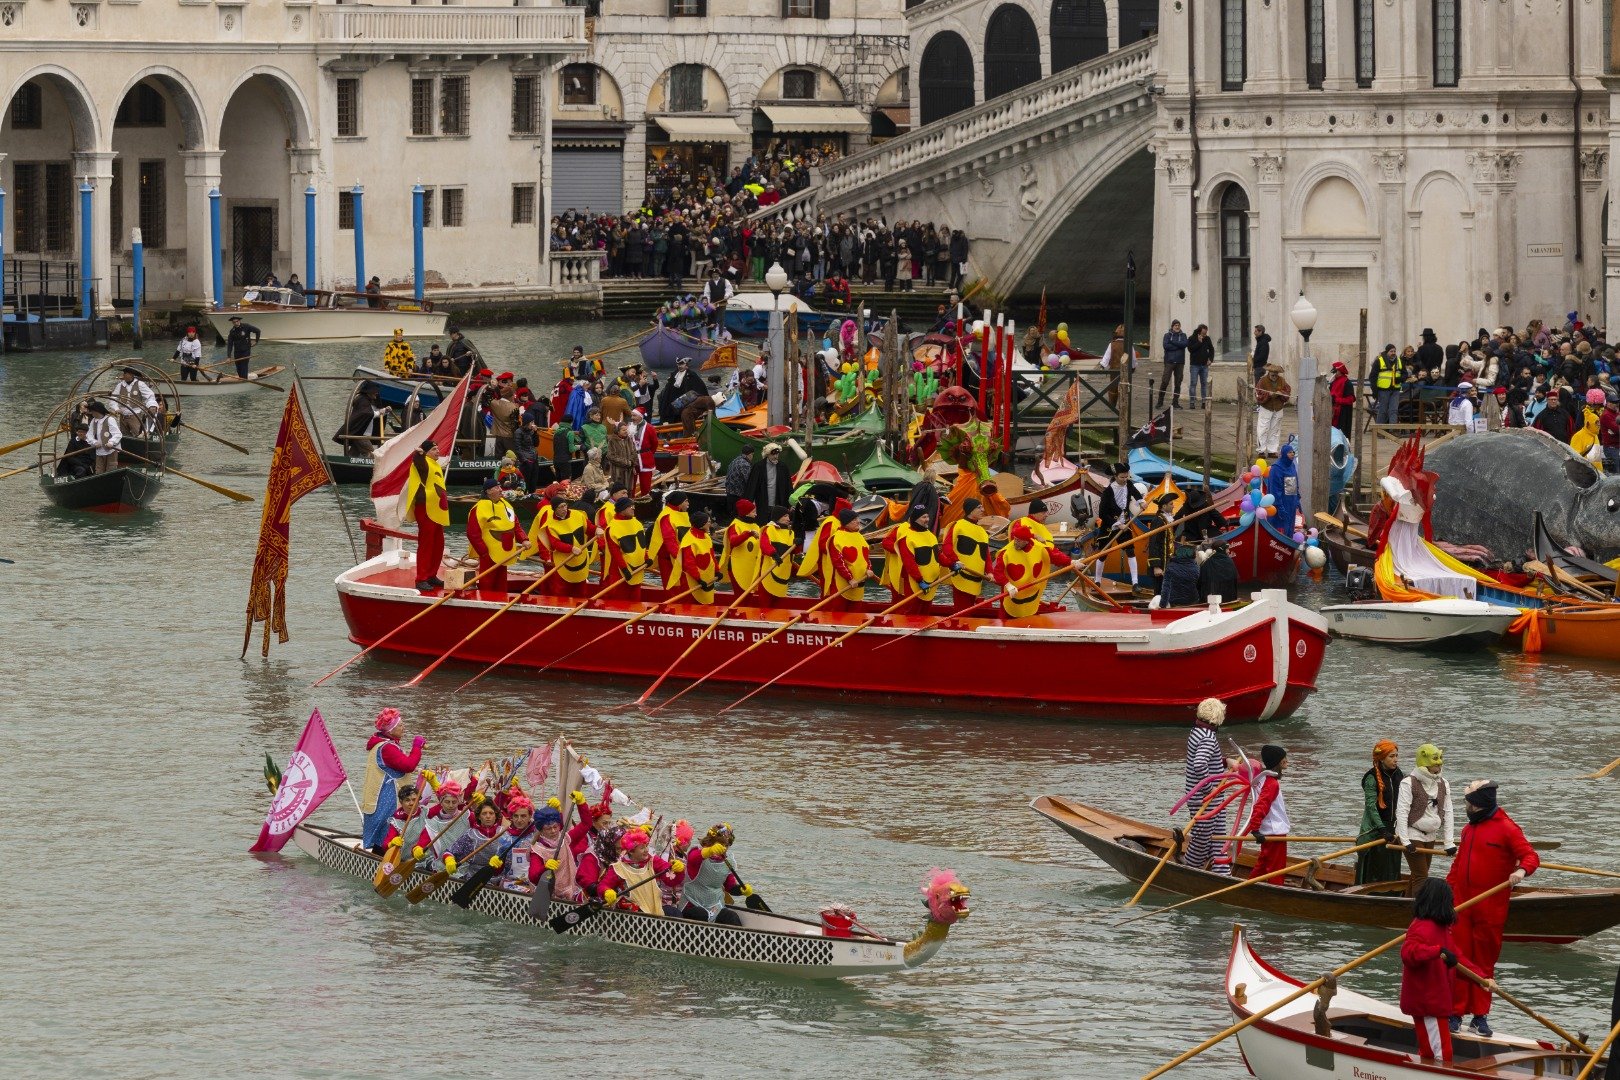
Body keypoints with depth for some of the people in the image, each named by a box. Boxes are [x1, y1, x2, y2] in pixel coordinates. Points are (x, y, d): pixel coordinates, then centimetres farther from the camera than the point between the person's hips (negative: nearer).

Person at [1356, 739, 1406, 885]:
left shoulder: (1398, 776, 8)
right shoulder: (1372, 778, -11)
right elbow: (1371, 806, -18)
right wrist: (1383, 830, -25)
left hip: (1392, 830, 6)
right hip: (1373, 832, -6)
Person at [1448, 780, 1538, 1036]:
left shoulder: (1506, 828, -6)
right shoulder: (1469, 829, 15)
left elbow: (1531, 856, -12)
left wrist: (1522, 870, -33)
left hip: (1490, 910, -5)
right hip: (1462, 907, 5)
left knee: (1484, 962, 3)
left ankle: (1480, 1016, 10)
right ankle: (1455, 1014, 8)